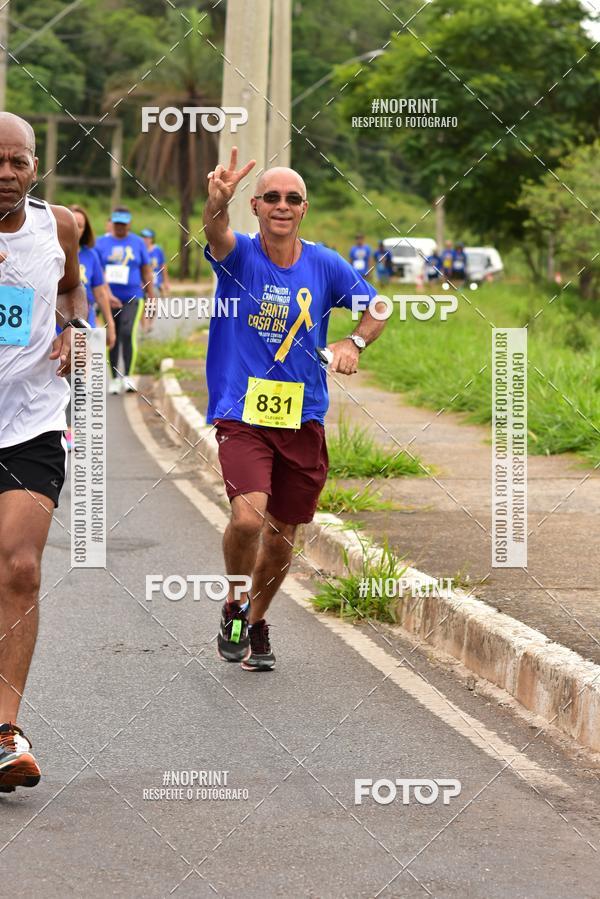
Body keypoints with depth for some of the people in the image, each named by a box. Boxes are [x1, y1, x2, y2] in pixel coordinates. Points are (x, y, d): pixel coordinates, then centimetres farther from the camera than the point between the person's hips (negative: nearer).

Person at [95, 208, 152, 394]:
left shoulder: (137, 243, 6)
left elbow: (147, 272, 10)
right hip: (110, 299, 1)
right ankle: (115, 379, 16)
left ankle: (128, 376, -16)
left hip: (133, 297, -1)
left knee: (128, 334, -19)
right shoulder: (101, 243, 3)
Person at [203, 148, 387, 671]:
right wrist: (218, 202, -53)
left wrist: (353, 343, -6)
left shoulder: (325, 266, 2)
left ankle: (257, 622, 36)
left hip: (303, 420, 3)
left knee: (282, 535, 11)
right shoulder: (239, 255, -5)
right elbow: (217, 234, -29)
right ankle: (233, 608, 5)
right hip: (242, 416, -3)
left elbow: (376, 309, 16)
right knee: (248, 516, -23)